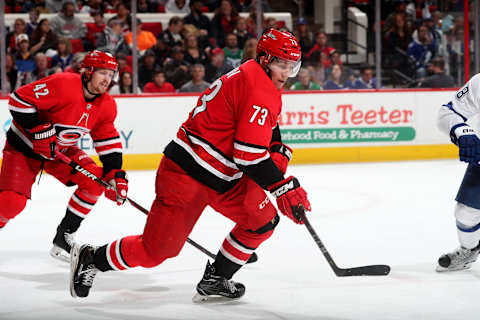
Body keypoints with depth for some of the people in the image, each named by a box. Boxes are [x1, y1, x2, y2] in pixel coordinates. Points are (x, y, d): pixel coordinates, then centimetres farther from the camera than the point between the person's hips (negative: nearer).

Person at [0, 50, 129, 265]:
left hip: (63, 150, 7)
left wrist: (115, 174, -9)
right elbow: (19, 100, -28)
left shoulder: (106, 106, -5)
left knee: (95, 181, -10)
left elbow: (108, 141, 3)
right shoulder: (63, 85, -28)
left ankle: (63, 238, 4)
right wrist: (39, 130, -30)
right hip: (25, 147, -7)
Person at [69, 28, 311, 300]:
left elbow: (267, 132, 23)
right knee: (158, 248, -7)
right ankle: (90, 258, 13)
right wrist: (285, 187, -22)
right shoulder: (257, 89, -21)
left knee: (263, 220, 3)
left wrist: (279, 152, 2)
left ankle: (215, 279, 14)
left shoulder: (268, 86, 11)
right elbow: (250, 155, -25)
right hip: (187, 173, -10)